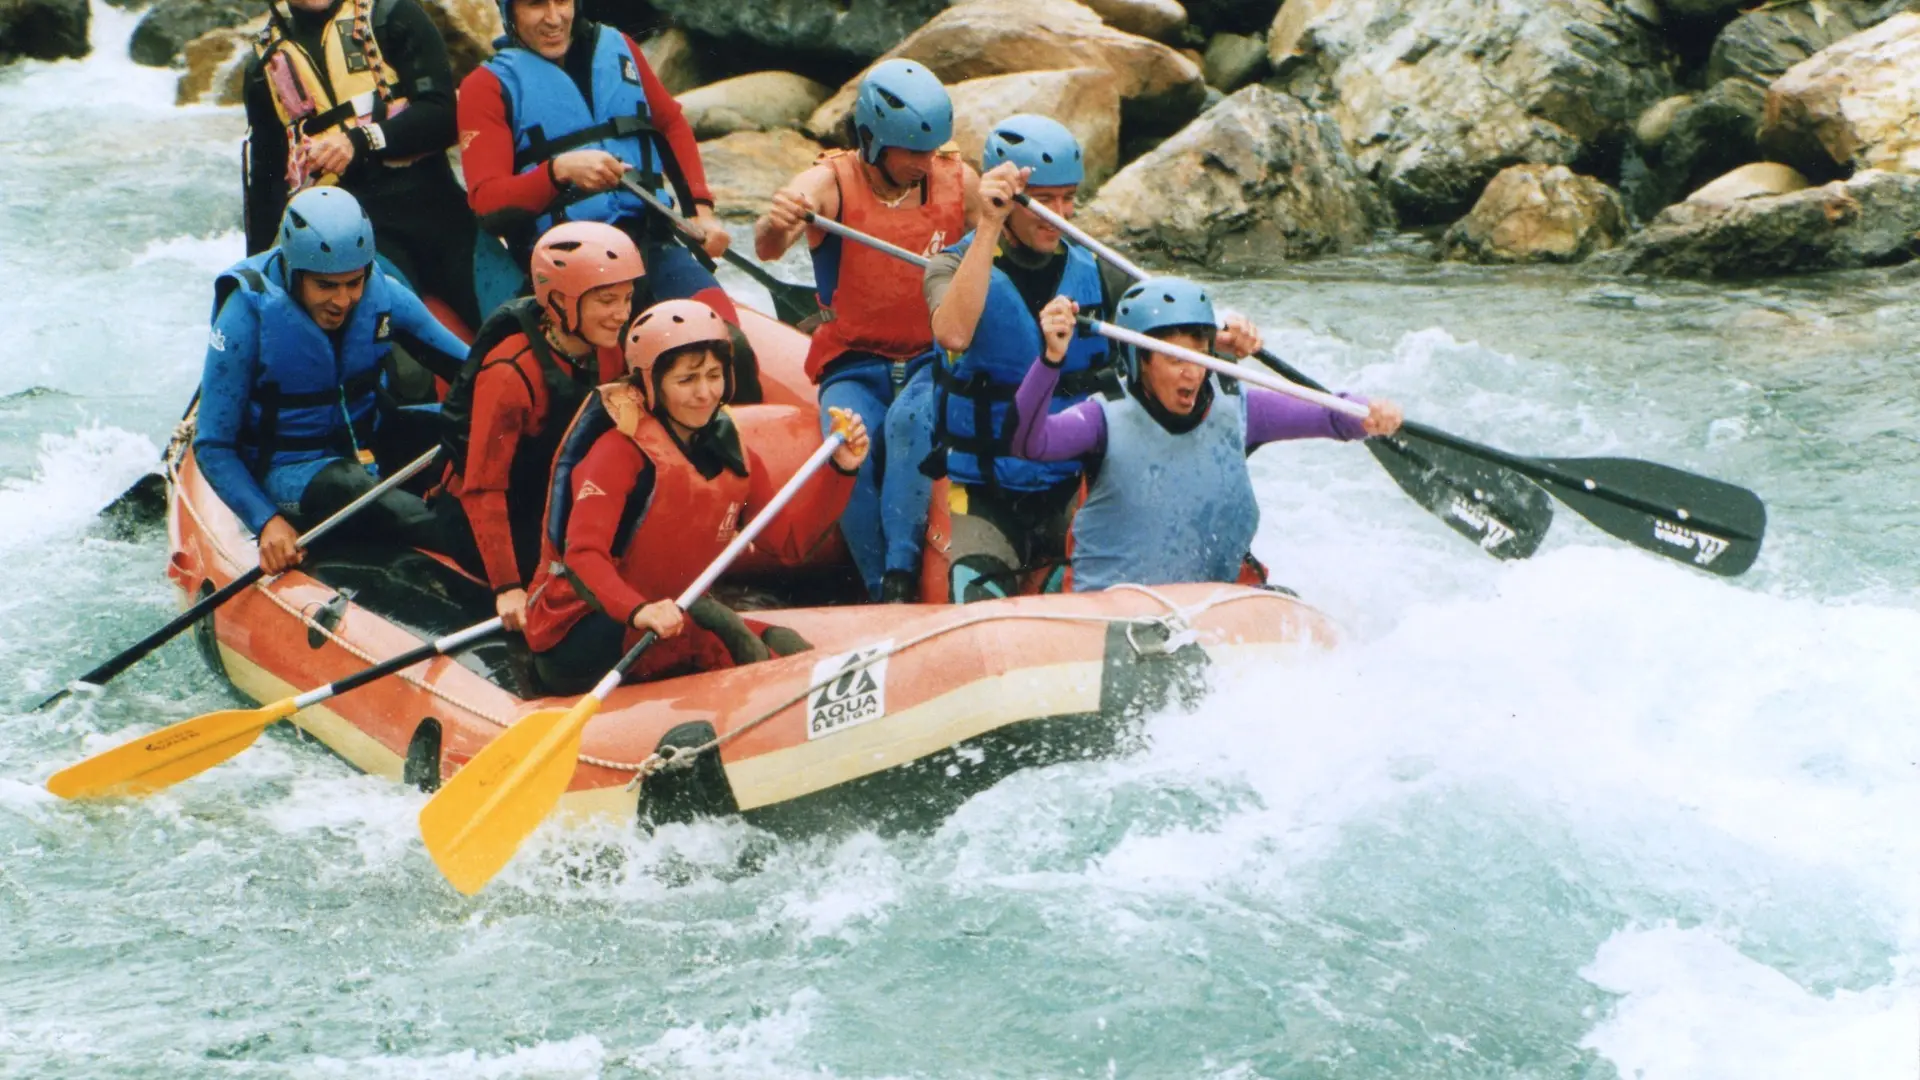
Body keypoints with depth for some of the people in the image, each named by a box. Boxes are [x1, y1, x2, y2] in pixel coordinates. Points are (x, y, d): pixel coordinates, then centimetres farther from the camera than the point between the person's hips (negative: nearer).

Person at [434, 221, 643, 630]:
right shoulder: (511, 373, -27)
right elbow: (482, 489, -26)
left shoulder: (608, 352, -5)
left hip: (557, 503, 7)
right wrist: (507, 588, -30)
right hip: (481, 517, -7)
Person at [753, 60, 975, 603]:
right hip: (853, 366, 0)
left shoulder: (958, 181, 4)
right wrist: (775, 225, -49)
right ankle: (883, 591, -26)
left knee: (910, 423, -34)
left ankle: (902, 576, -37)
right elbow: (767, 249, -25)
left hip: (933, 361, 1)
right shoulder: (830, 184, -6)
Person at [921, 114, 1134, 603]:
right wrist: (988, 228, -32)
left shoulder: (1094, 276, 5)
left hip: (1075, 491, 3)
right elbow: (953, 333, -29)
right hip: (983, 498, -3)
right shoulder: (955, 265, -6)